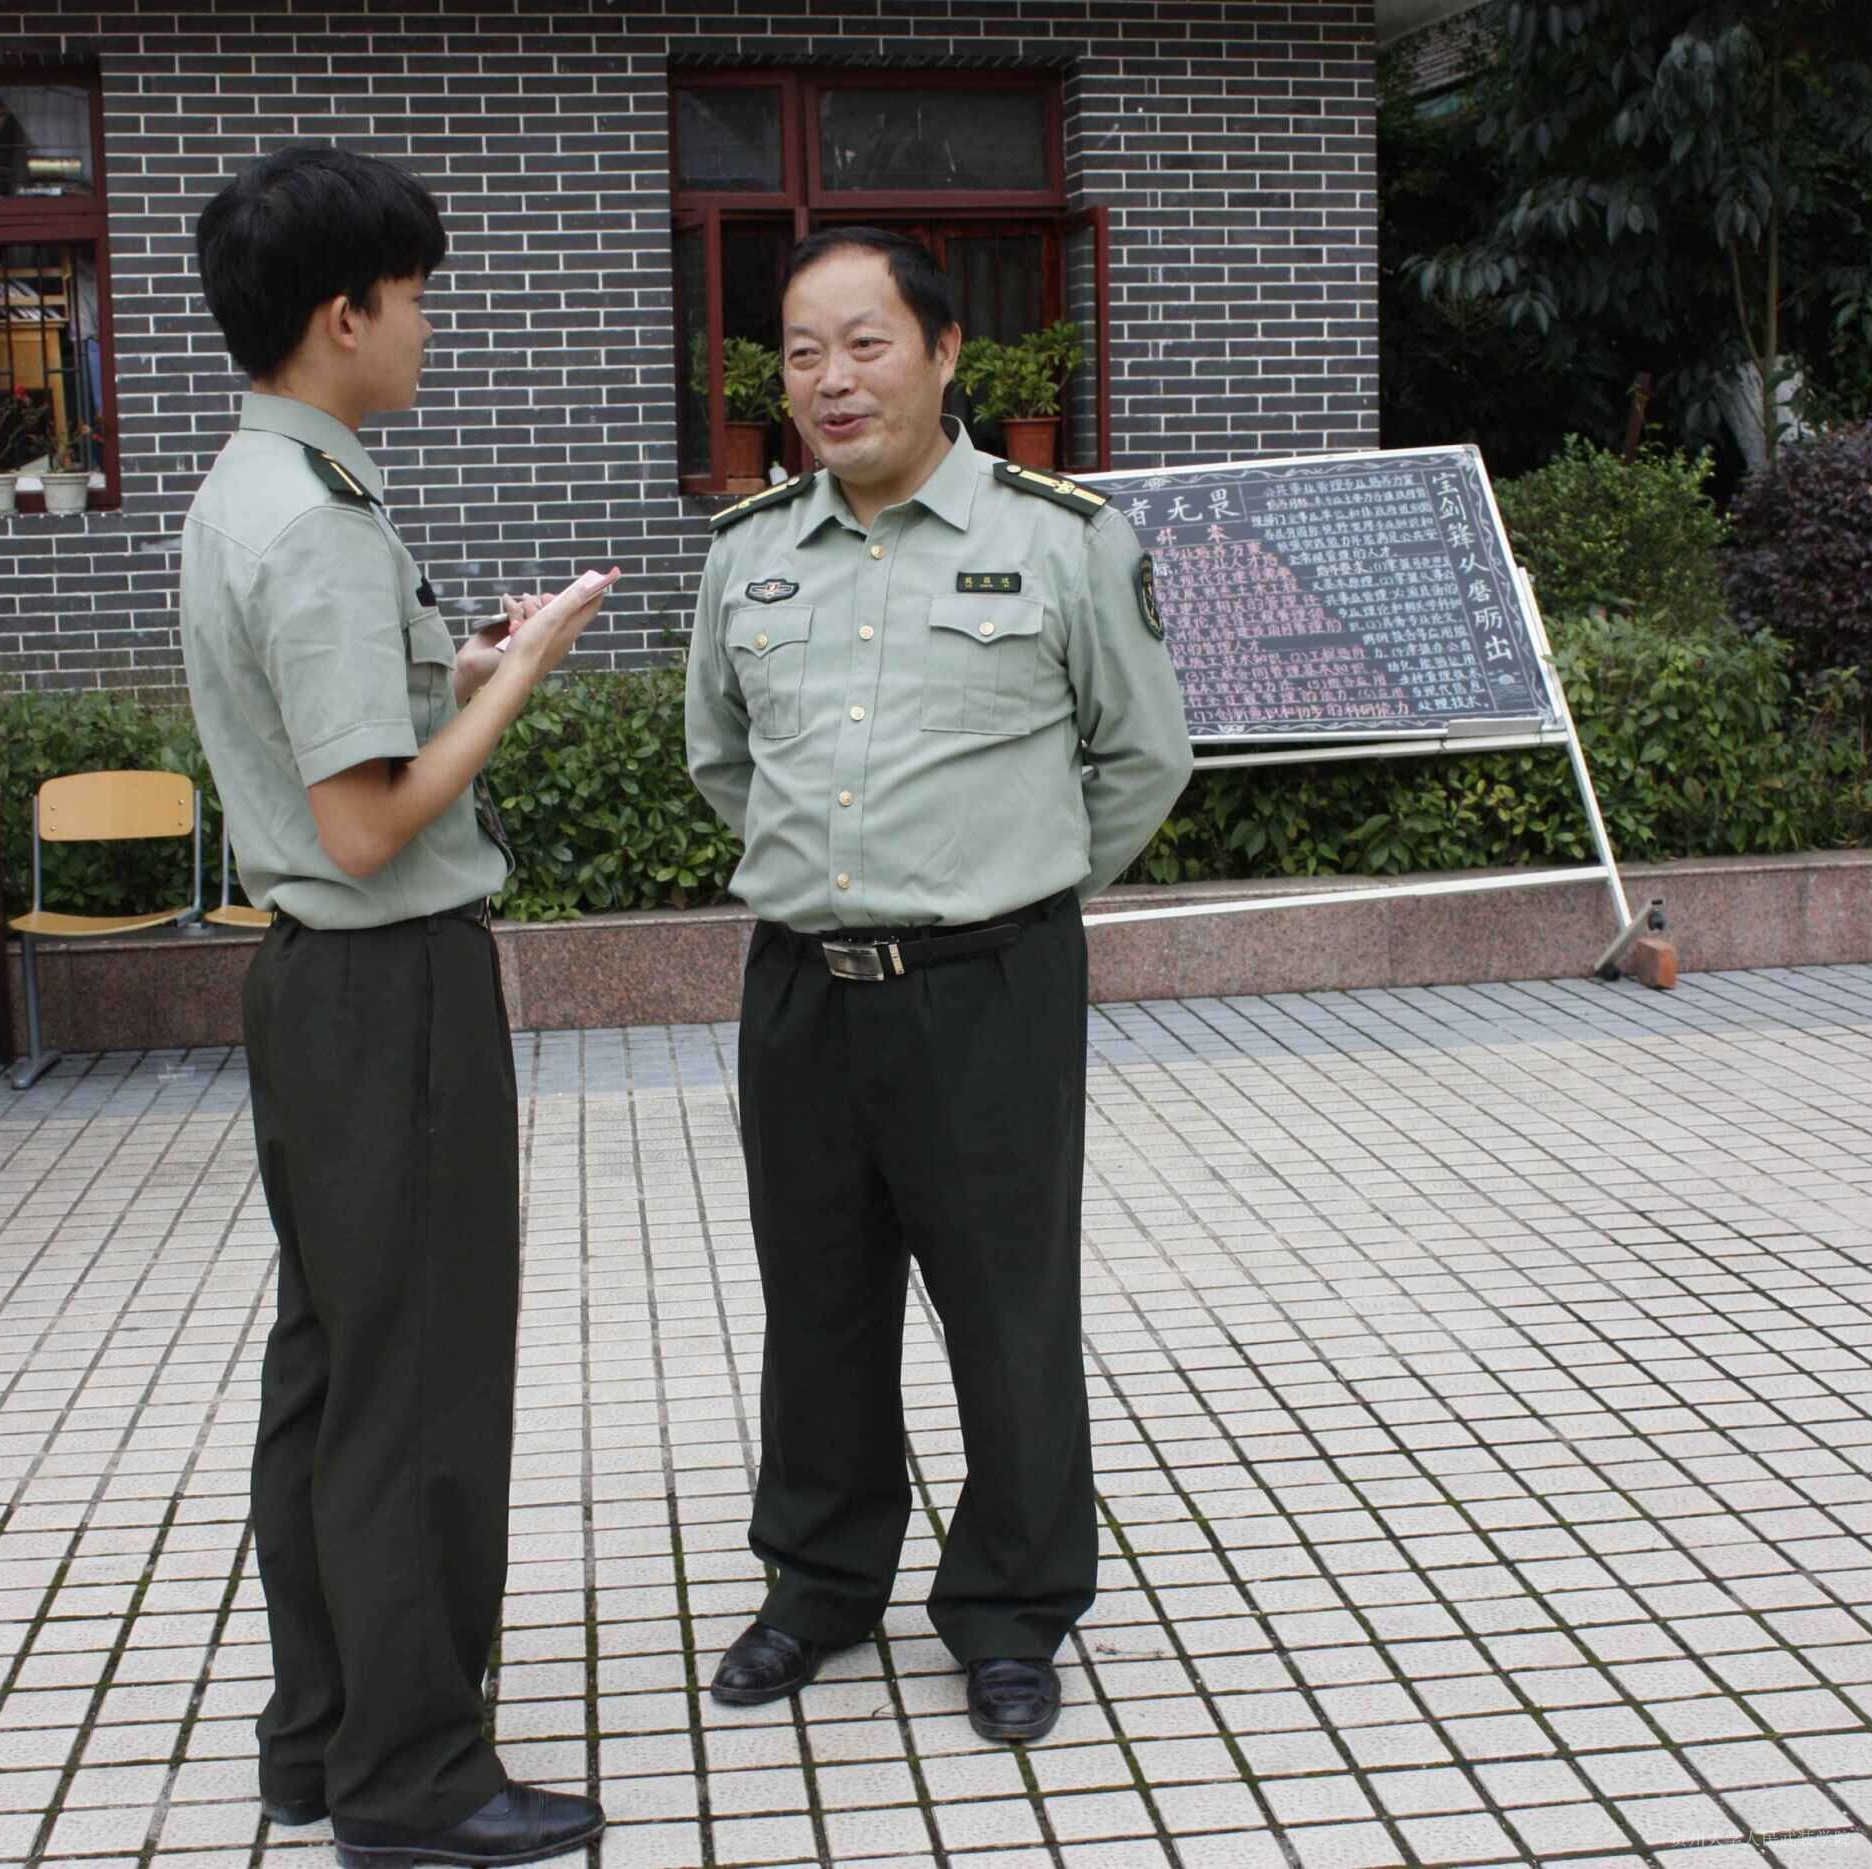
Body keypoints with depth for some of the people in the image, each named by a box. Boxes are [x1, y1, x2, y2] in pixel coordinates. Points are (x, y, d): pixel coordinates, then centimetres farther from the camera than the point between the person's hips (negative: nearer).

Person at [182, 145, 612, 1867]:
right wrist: (515, 676, -13)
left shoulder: (244, 496, 10)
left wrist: (462, 669, 9)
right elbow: (368, 828, -23)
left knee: (327, 1358, 17)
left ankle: (321, 1725, 29)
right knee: (419, 1384, 0)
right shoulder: (318, 528, -21)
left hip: (313, 978, 10)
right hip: (396, 983, -10)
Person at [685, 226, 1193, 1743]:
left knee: (1010, 1313, 4)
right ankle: (822, 1580, 33)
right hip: (799, 987, 4)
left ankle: (1013, 1614, 21)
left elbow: (1144, 754, 7)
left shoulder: (1062, 538, -4)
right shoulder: (748, 552, 8)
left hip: (988, 991, -4)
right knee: (817, 1303, 15)